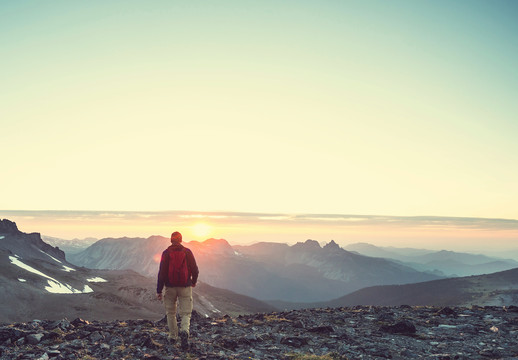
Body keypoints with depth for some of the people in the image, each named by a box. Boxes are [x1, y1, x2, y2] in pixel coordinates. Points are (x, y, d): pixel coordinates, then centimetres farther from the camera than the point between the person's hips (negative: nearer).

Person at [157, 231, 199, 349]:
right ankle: (184, 331, -23)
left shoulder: (166, 253, -3)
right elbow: (194, 269, 0)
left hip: (170, 287, 0)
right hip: (185, 287, 0)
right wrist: (194, 282, 20)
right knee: (185, 313, 3)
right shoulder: (187, 252, -1)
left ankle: (173, 336, 22)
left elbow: (162, 272, -7)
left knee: (171, 313, 17)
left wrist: (159, 290, -3)